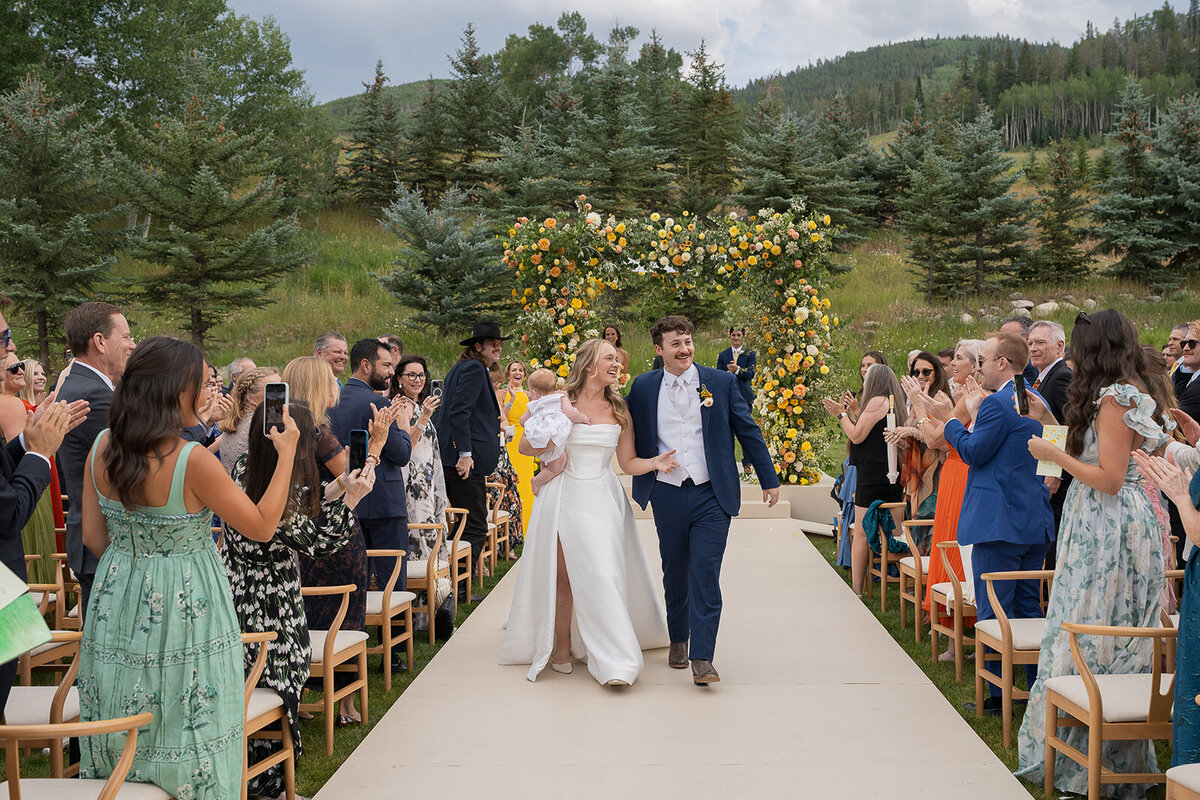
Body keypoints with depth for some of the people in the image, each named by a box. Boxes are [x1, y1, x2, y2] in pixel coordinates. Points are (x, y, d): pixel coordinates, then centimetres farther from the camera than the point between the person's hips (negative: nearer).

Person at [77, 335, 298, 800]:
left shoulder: (103, 448, -4)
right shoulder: (193, 462, -22)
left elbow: (93, 536, 4)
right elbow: (263, 527, -14)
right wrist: (287, 452, -6)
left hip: (117, 601, 6)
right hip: (183, 610, -6)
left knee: (124, 746, 19)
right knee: (187, 739, 9)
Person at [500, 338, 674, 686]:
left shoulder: (618, 410, 8)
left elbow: (628, 462, 9)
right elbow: (525, 445, 5)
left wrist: (654, 463, -10)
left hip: (603, 498, 1)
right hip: (565, 497, -1)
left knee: (604, 574, -7)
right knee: (562, 575, 2)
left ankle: (613, 661, -4)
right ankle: (561, 648, 15)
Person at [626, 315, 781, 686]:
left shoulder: (721, 383, 2)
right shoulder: (643, 388, 3)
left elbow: (748, 432, 5)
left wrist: (769, 480, 6)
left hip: (712, 495, -2)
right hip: (667, 497, 2)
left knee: (705, 572, -9)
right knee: (675, 572, 13)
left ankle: (702, 658, -9)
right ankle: (678, 639, 33)